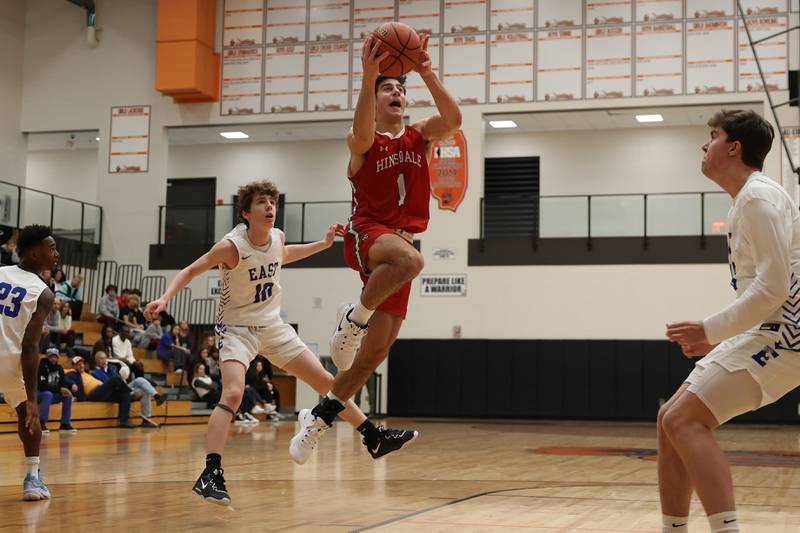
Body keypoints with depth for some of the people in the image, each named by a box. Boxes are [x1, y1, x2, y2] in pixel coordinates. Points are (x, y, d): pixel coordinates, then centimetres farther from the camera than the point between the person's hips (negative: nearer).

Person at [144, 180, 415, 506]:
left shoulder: (277, 237, -4)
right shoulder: (232, 246, -22)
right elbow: (190, 272, -11)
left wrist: (324, 243, 17)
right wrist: (165, 299, -26)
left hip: (272, 325, 6)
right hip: (237, 328, -6)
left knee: (325, 381, 7)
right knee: (233, 394, -28)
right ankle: (210, 474, -25)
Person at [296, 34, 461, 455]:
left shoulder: (419, 136, 14)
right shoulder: (363, 140, 2)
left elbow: (453, 120, -7)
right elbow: (362, 135, -25)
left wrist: (427, 74, -19)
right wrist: (369, 77, -33)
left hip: (400, 242, 5)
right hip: (367, 233, -5)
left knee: (377, 349, 1)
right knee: (409, 259, -42)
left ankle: (318, 417, 14)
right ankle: (353, 319, -20)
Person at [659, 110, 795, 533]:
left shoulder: (757, 197, -13)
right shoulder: (749, 199, 19)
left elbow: (774, 286, -22)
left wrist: (711, 330, -15)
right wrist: (718, 339, 16)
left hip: (778, 336, -10)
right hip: (764, 334, 10)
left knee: (683, 420, -20)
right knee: (672, 419, 9)